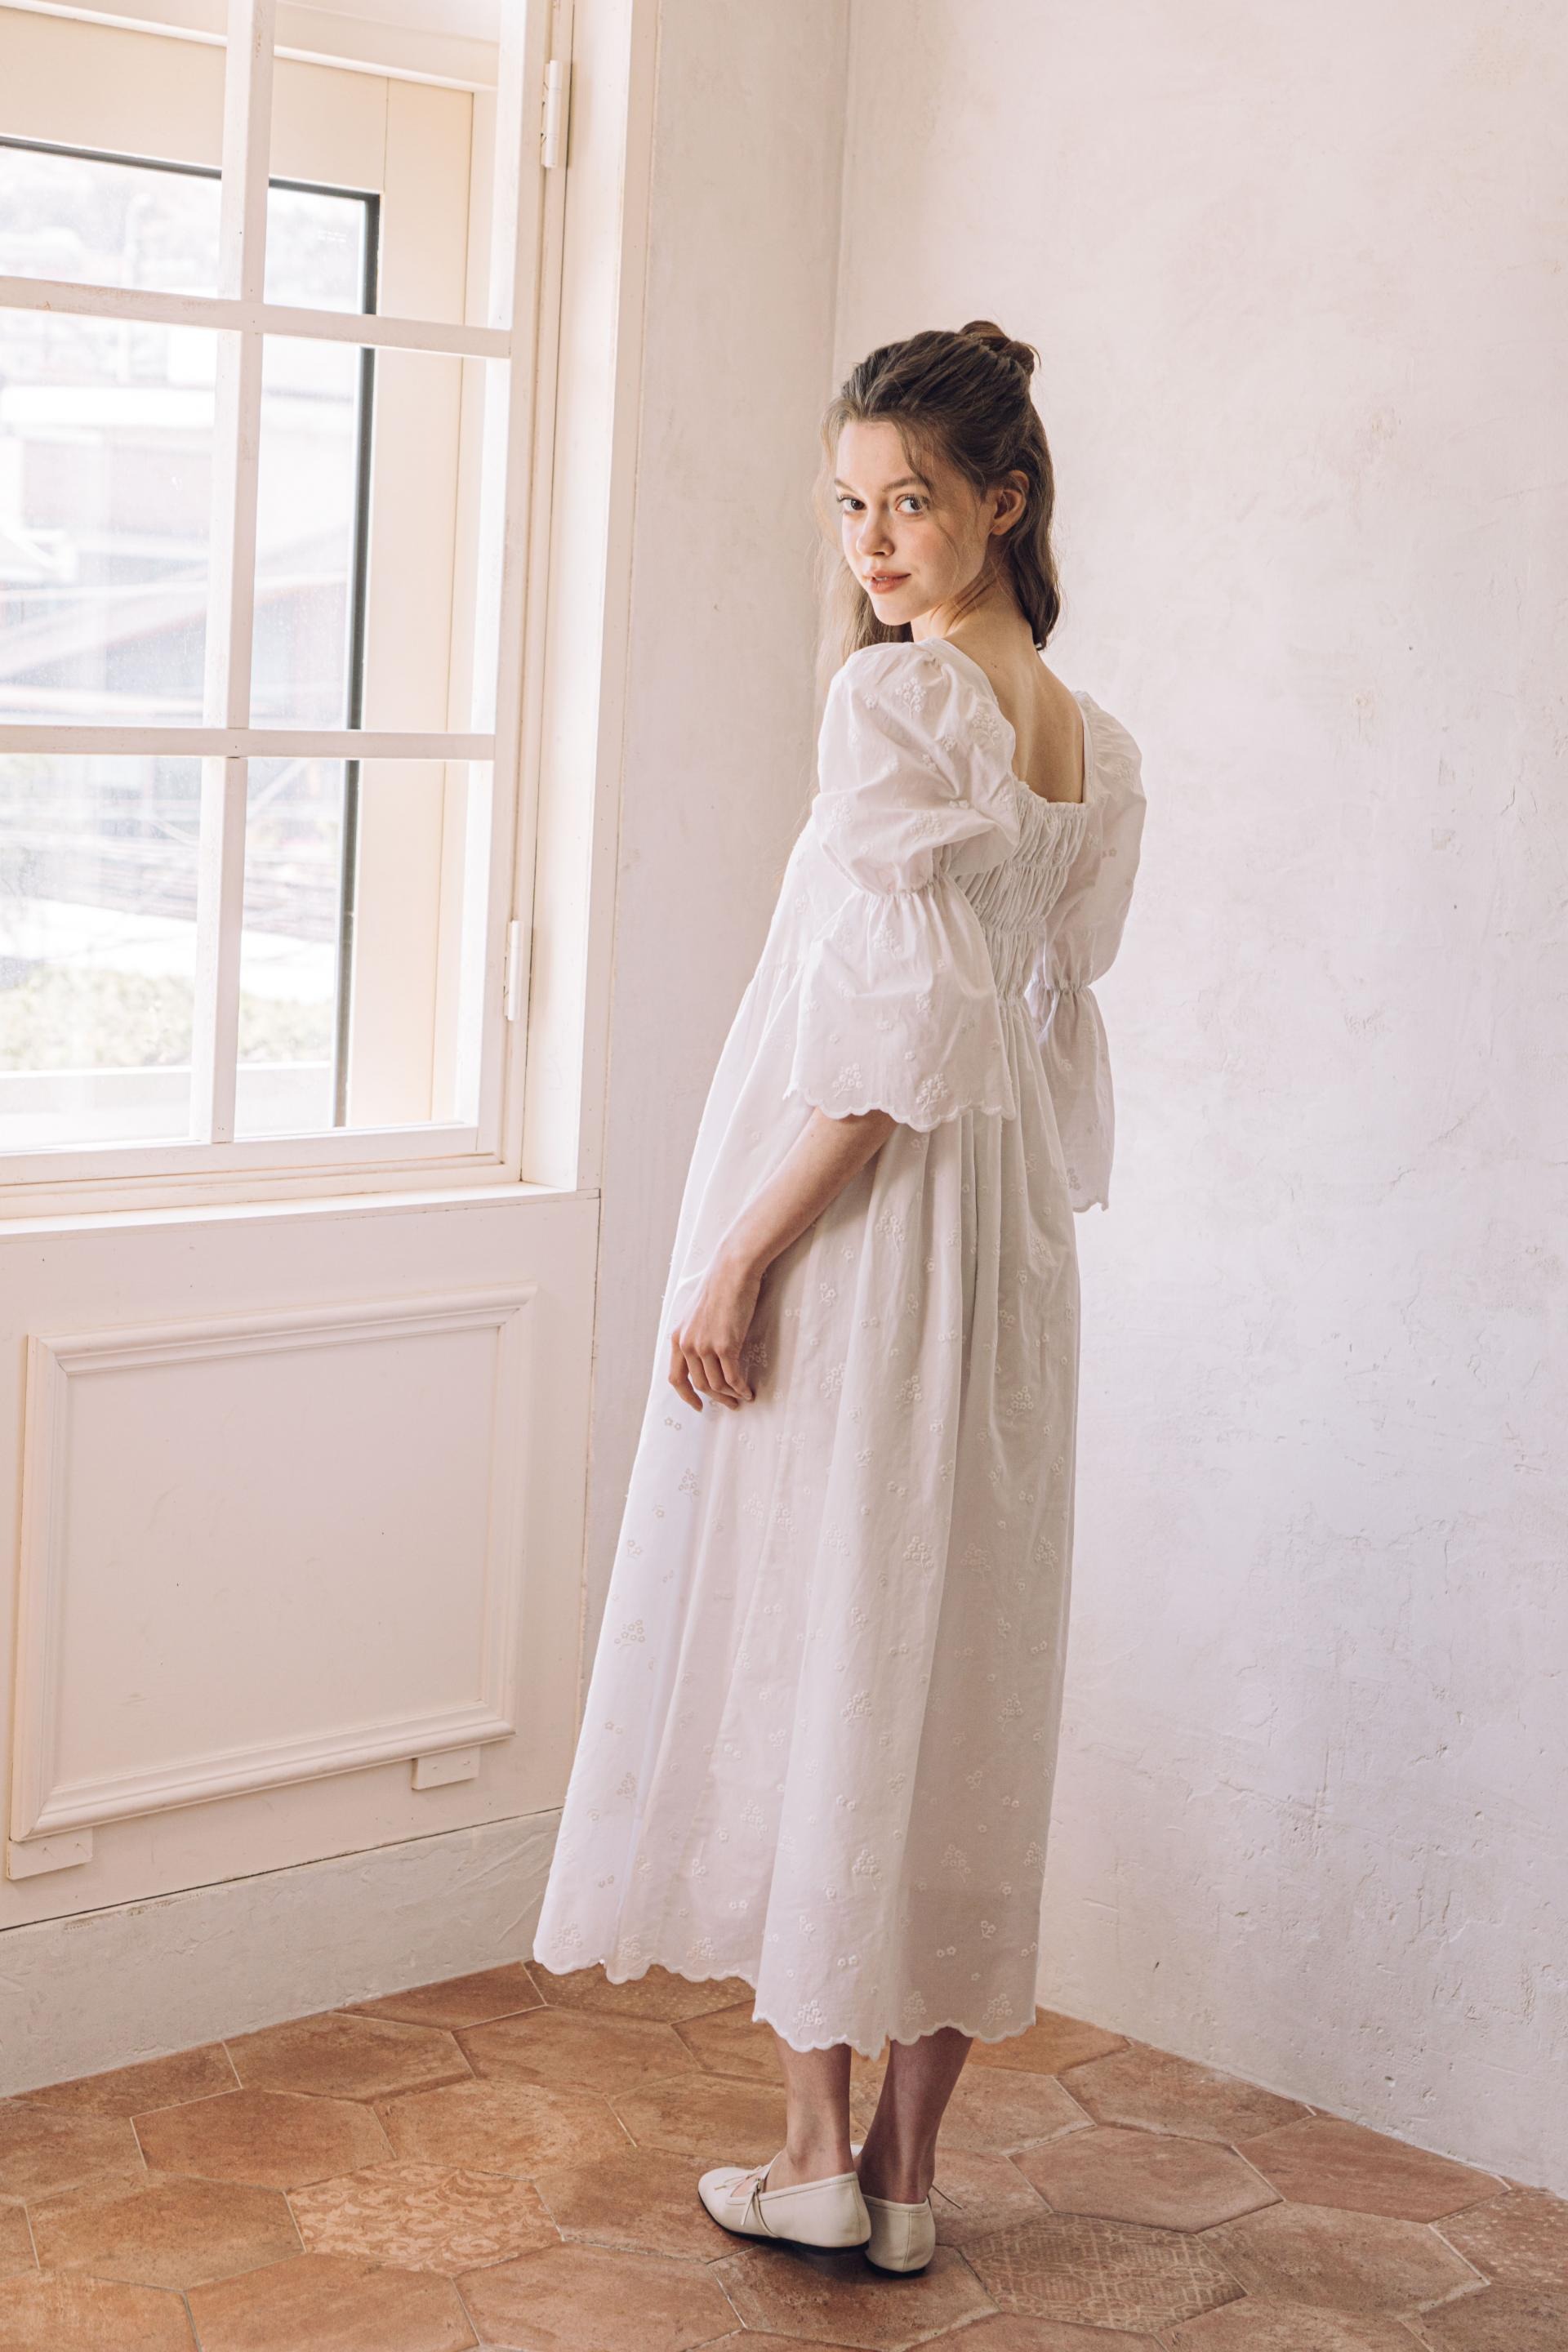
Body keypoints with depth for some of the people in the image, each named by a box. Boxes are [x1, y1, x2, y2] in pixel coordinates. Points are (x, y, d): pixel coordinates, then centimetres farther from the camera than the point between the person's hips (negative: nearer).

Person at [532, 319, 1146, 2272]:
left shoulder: (896, 694, -13)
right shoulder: (1098, 749, 11)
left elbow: (897, 1019, -20)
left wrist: (740, 1250, -18)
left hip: (852, 1227, -8)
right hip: (1006, 1235, 8)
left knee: (808, 1643, 3)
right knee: (959, 1665, 10)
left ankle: (815, 2152, 11)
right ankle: (906, 2169, 18)